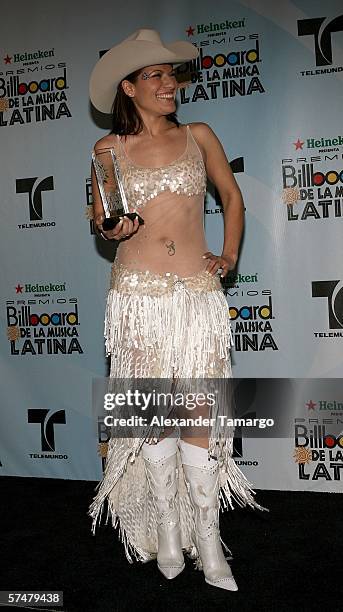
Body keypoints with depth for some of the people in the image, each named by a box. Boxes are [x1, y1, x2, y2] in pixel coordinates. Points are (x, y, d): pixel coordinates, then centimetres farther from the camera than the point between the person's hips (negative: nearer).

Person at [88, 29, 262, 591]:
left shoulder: (199, 137, 10)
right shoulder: (110, 149, 7)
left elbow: (232, 196, 19)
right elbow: (100, 217, 14)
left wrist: (229, 257, 10)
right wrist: (111, 228, -9)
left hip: (197, 292, 1)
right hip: (139, 294, 0)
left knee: (197, 414, -2)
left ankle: (208, 540, 10)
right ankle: (166, 527, 21)